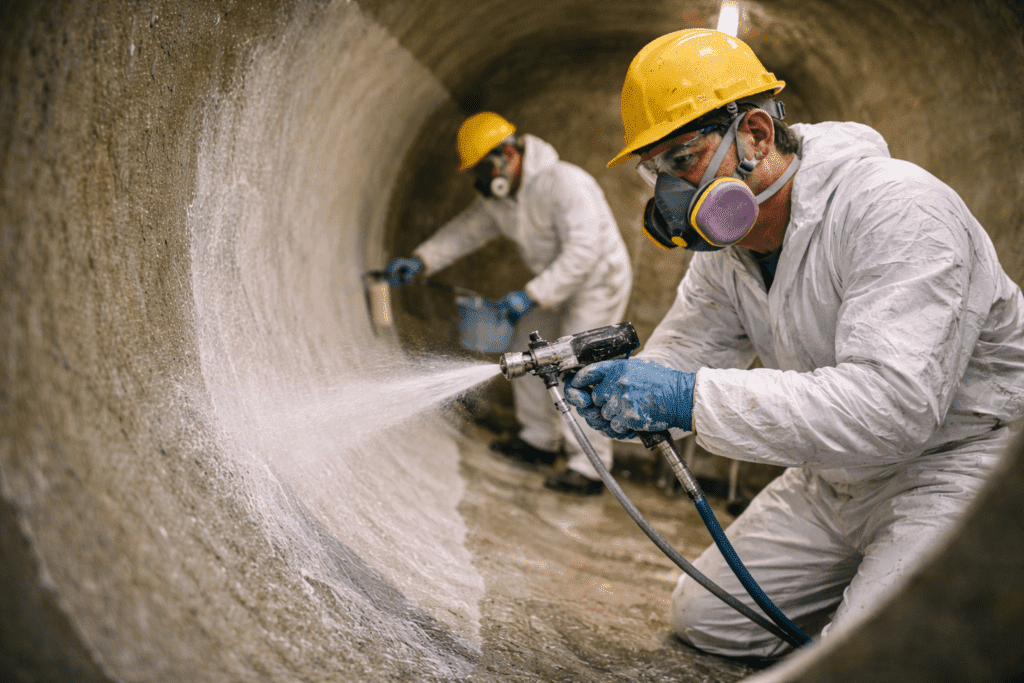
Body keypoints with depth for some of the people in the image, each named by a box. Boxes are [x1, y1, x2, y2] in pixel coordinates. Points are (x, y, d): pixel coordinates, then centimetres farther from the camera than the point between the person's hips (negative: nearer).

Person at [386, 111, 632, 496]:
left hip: (598, 281, -9)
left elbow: (584, 251, -33)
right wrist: (420, 261, -5)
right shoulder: (498, 195, -2)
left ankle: (589, 467, -8)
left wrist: (532, 296, -36)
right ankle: (540, 440, 25)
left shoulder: (564, 184, -29)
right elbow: (467, 229, 8)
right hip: (557, 283, 9)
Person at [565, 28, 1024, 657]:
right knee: (705, 618, 9)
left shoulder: (896, 210, -27)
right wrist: (606, 382, -22)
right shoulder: (727, 249, -2)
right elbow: (680, 354, 2)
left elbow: (891, 404, -37)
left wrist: (691, 398, -40)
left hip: (963, 465, -7)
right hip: (843, 476, 8)